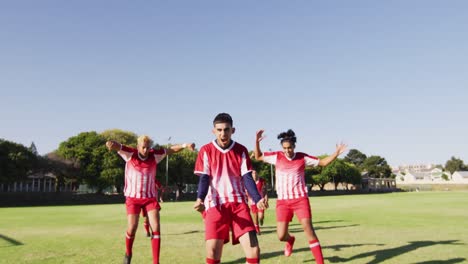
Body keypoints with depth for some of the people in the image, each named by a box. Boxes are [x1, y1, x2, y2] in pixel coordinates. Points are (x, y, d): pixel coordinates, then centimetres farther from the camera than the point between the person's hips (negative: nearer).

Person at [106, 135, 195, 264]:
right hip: (133, 198, -1)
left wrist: (185, 145, -20)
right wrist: (110, 143, -44)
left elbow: (171, 149, -1)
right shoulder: (130, 154, -8)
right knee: (132, 229, -3)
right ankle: (128, 253, 30)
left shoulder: (154, 155, -3)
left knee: (156, 228, -8)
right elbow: (116, 146, -19)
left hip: (150, 198, 2)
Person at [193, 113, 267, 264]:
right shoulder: (206, 151, 2)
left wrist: (258, 199, -15)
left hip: (238, 203, 2)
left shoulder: (241, 150, 6)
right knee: (213, 252, -8)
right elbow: (204, 179, -2)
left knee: (253, 249, -8)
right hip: (215, 205, -1)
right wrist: (200, 199, -22)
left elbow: (247, 178, 2)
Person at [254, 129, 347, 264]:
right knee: (281, 235, -1)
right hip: (282, 201, 1)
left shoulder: (303, 157, 0)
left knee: (308, 229, -11)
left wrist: (336, 153, -5)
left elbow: (323, 162, 8)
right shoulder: (277, 156, 1)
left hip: (300, 199, -1)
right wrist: (257, 141, -5)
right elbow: (258, 157, 10)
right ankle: (290, 240, 38)